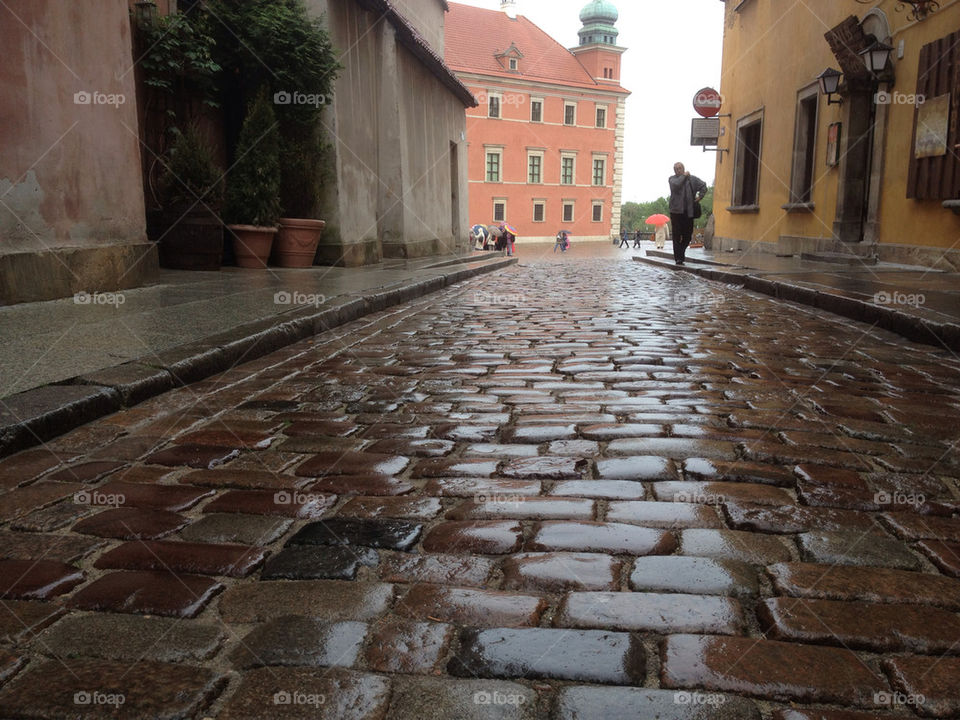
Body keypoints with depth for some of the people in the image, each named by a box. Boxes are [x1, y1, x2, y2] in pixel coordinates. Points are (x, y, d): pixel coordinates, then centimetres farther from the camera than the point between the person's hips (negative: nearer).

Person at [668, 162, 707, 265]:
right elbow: (676, 185, -19)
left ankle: (681, 251, 30)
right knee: (677, 236, -4)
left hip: (689, 211, 3)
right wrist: (684, 176, -7)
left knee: (688, 235, 6)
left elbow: (703, 186, 20)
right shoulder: (672, 179, 3)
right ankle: (678, 258, -1)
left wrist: (700, 196, 6)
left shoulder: (692, 178, 11)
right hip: (676, 211, -3)